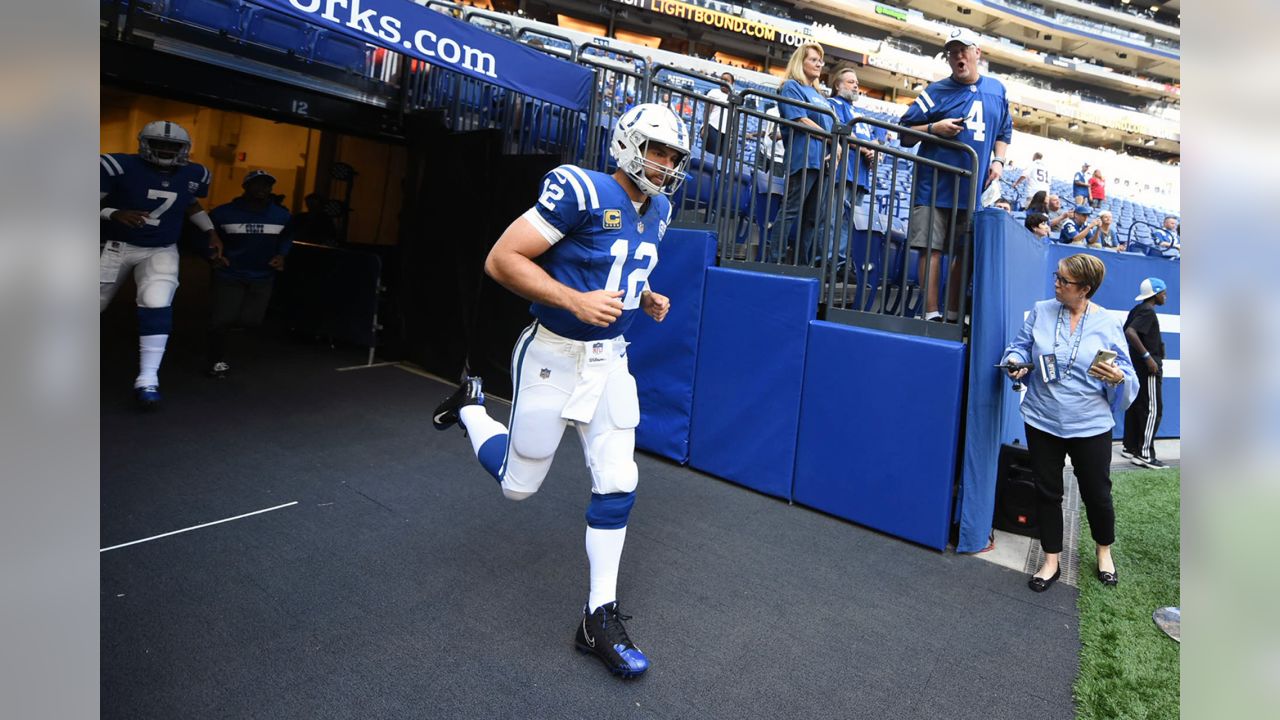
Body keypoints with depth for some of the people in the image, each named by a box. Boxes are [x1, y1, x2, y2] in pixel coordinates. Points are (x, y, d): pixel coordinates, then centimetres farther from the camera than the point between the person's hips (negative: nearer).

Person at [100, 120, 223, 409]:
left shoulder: (194, 175, -3)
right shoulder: (118, 166, -18)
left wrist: (211, 232, 10)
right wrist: (115, 214, -30)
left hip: (161, 251, 1)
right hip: (115, 246, -1)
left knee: (157, 306, -19)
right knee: (95, 305, 14)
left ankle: (147, 379, -13)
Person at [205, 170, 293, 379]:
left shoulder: (281, 215, -1)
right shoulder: (224, 212, -10)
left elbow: (287, 237, 19)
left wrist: (281, 255, 2)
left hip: (262, 277, 3)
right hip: (230, 275, -3)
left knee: (250, 320, 2)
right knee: (221, 320, -7)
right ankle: (218, 361, 13)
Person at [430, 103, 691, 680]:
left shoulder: (656, 211, 6)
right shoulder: (581, 192, -19)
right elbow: (502, 260, -20)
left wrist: (646, 299, 2)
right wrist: (577, 301, -29)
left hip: (610, 359, 6)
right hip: (554, 355, -6)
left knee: (617, 485, 2)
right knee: (518, 483, 10)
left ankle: (600, 619, 17)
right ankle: (471, 408, 40)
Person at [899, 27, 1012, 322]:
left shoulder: (997, 90, 14)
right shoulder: (937, 91, 3)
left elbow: (1004, 133, 24)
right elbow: (905, 134, 2)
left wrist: (998, 160, 6)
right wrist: (934, 128, -15)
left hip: (973, 188, 4)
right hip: (935, 185, -4)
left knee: (966, 254, 6)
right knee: (932, 248, -8)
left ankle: (953, 316, 15)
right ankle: (932, 314, -5)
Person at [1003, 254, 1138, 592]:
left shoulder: (1108, 323, -3)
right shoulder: (1040, 311, 1)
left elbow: (1127, 375, -1)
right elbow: (1019, 346, 6)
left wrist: (1117, 378, -24)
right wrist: (1017, 362, -15)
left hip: (1090, 425, -1)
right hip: (1042, 421, 2)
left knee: (1097, 493, 11)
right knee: (1047, 491, 11)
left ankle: (1104, 551, 39)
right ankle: (1051, 561, 26)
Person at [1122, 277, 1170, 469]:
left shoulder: (1138, 309, 11)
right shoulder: (1148, 311, -16)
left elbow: (1126, 332, 18)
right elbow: (1130, 332, -30)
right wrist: (1147, 356, -27)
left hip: (1137, 365, 10)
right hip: (1148, 367, -10)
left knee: (1135, 407, 12)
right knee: (1153, 409, -7)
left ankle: (1130, 447, 18)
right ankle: (1145, 454, -6)